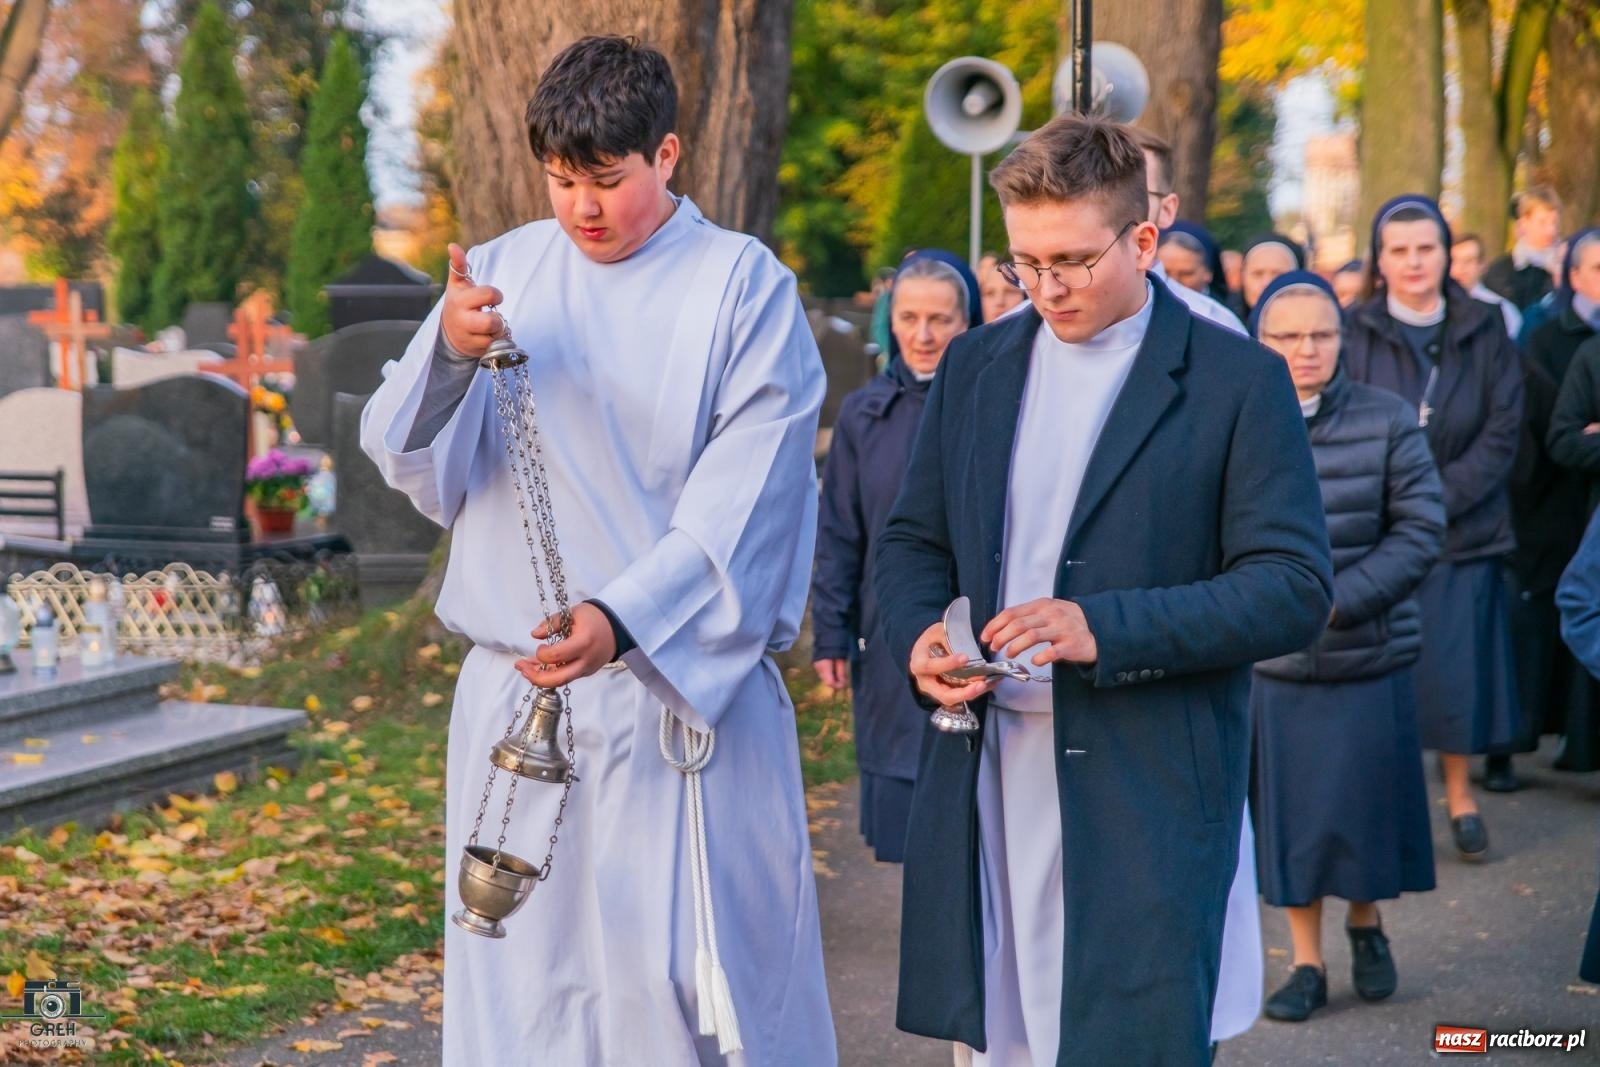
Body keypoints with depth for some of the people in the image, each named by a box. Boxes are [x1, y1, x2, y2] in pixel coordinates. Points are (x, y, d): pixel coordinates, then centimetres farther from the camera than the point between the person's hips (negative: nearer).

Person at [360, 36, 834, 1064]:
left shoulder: (747, 288, -2)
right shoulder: (501, 273, 9)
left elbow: (742, 503, -10)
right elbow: (411, 465, 4)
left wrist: (620, 620, -24)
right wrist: (448, 354, -16)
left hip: (687, 693, -3)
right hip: (515, 696, 3)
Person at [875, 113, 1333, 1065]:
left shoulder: (1239, 382, -4)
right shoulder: (976, 365, 12)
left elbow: (1297, 588, -9)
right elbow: (914, 539, 17)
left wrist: (1107, 629, -20)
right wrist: (919, 635, -6)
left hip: (1147, 794, -4)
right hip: (984, 774, 4)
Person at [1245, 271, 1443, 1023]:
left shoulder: (1386, 419, -5)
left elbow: (1421, 529, -7)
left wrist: (1341, 598, -16)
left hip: (1371, 657, 0)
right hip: (1270, 661, 0)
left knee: (1366, 807, 8)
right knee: (1288, 813, 7)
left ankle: (1367, 925, 37)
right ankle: (1307, 965, 23)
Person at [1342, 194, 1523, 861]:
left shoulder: (1484, 332, 5)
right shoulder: (1356, 336, 1)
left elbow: (1503, 431, 0)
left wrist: (1439, 498, -10)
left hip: (1464, 528, 1)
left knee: (1454, 669, 1)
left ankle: (1459, 795, 16)